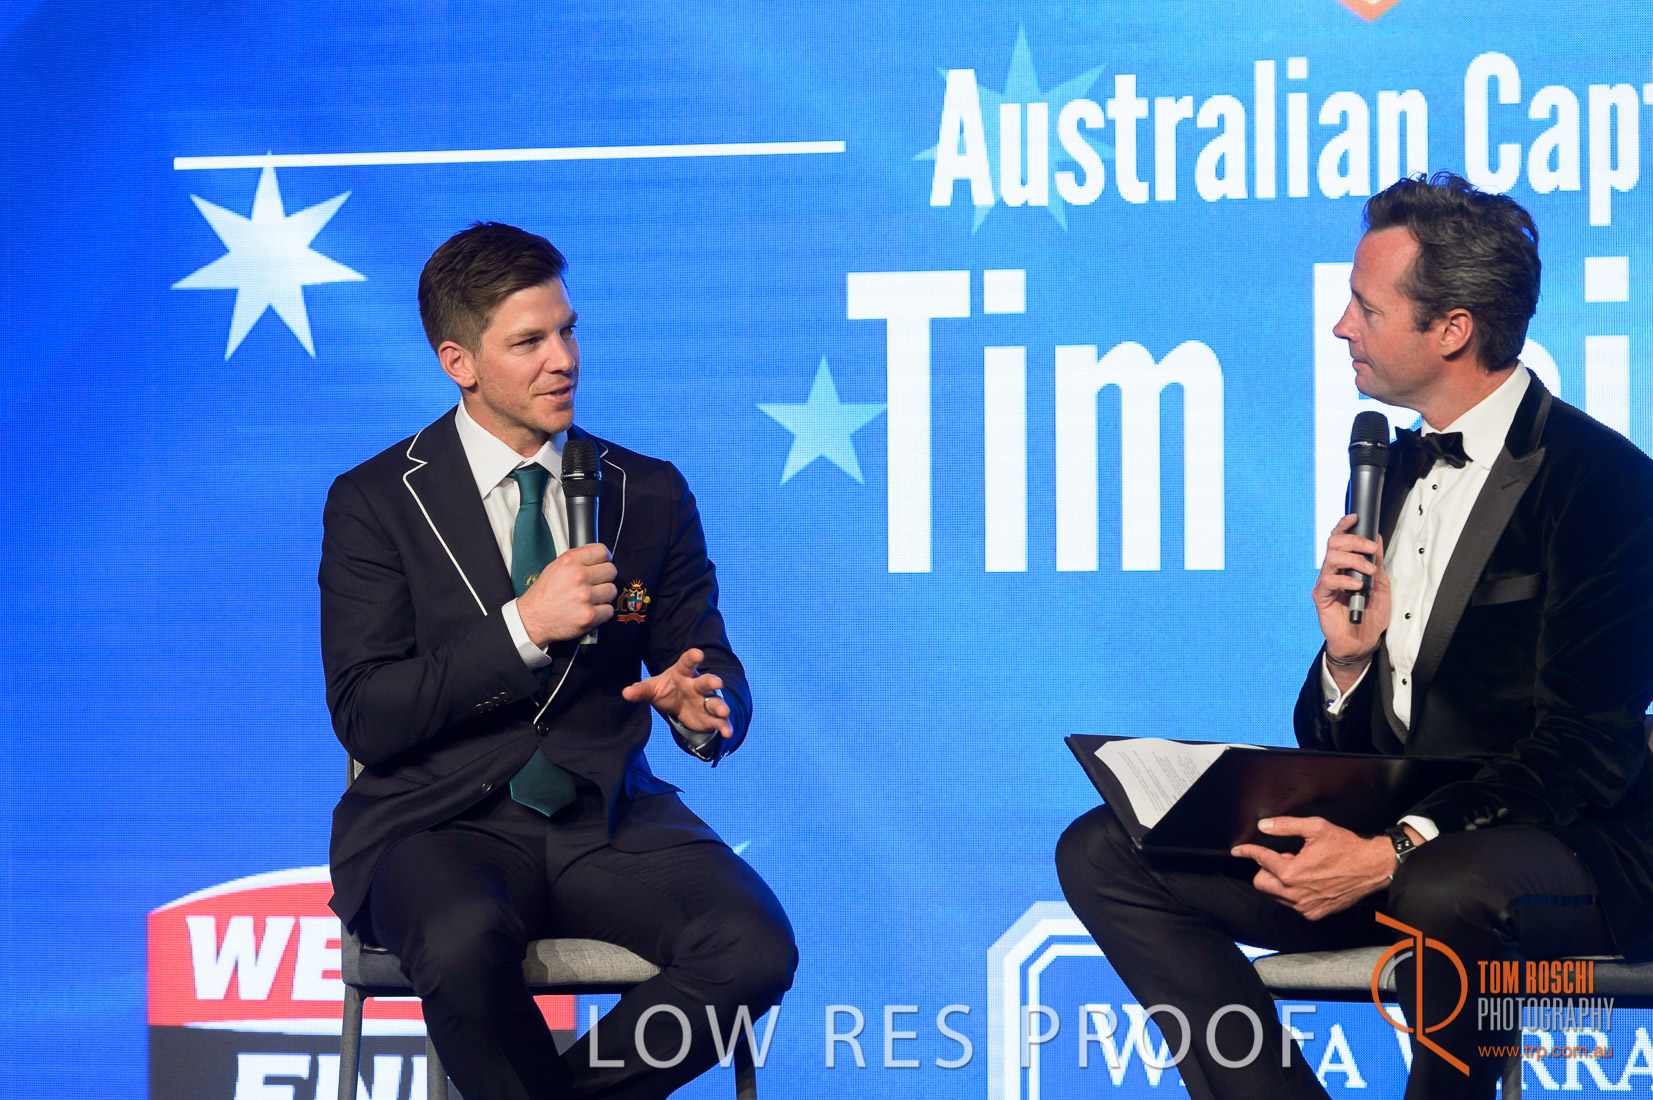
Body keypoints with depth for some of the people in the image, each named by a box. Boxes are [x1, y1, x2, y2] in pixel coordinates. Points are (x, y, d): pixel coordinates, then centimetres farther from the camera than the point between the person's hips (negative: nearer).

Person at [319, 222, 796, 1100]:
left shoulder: (649, 494, 11)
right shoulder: (374, 503, 2)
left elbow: (712, 667, 14)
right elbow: (365, 719, -6)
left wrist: (703, 704, -12)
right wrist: (523, 627, -17)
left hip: (606, 820, 3)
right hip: (440, 822, -3)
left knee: (756, 951, -25)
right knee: (465, 943, -38)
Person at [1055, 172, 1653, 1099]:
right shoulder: (1394, 468, 14)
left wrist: (1390, 855, -26)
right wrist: (1347, 655, -7)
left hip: (1564, 849, -7)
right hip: (1384, 832, 7)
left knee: (1442, 893, -41)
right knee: (1102, 852, -7)